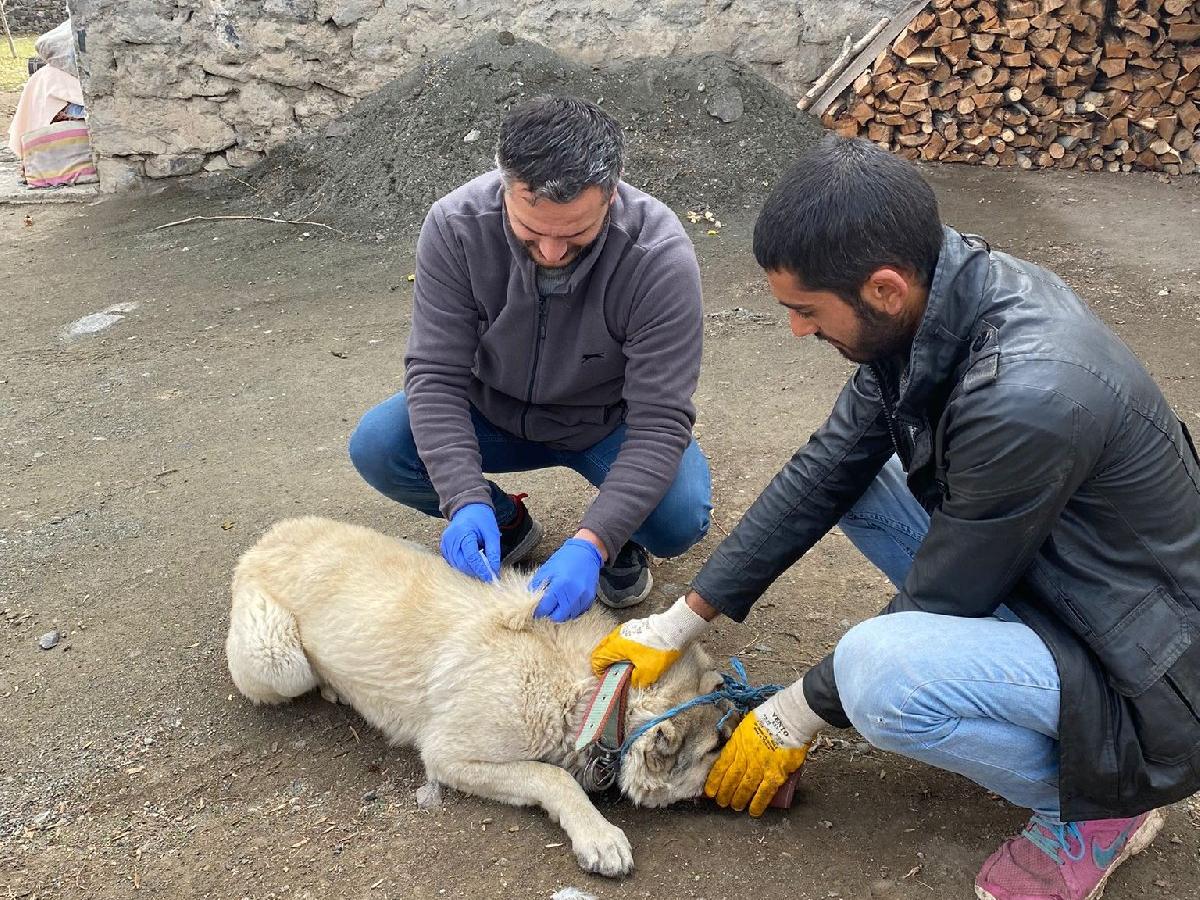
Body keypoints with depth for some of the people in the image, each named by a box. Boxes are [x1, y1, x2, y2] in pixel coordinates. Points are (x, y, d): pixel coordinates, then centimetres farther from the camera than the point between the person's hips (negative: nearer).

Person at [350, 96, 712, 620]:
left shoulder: (660, 256, -31)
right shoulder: (454, 225, -25)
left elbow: (661, 421, -30)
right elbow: (436, 373, -22)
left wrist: (592, 544, -42)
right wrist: (466, 501, -37)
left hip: (610, 422, -2)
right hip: (495, 412, 2)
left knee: (680, 519, -30)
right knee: (375, 448, -22)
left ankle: (621, 539, 9)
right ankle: (507, 524, 7)